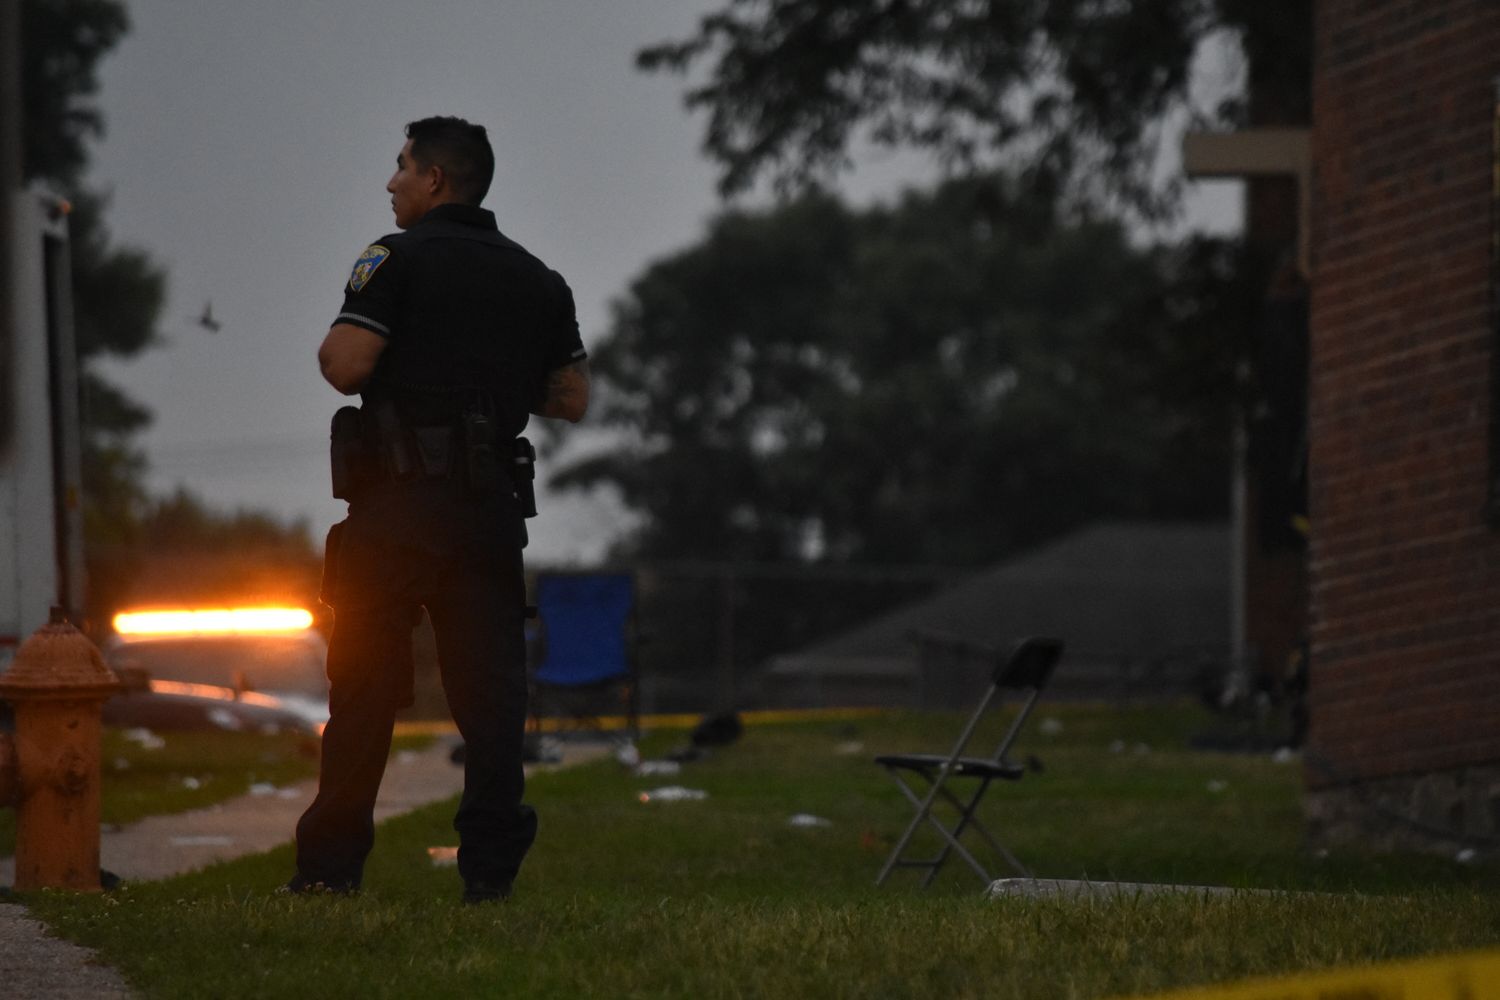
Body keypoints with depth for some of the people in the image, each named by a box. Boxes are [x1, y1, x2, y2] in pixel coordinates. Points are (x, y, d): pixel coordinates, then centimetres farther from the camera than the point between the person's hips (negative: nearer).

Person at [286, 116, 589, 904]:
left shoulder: (398, 259, -5)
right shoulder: (537, 279, 13)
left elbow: (348, 364, -16)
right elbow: (572, 399, 15)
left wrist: (326, 346, 6)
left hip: (398, 503, -4)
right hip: (492, 506, 4)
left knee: (363, 682, 1)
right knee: (489, 684, 4)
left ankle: (333, 863, 2)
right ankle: (491, 864, -2)